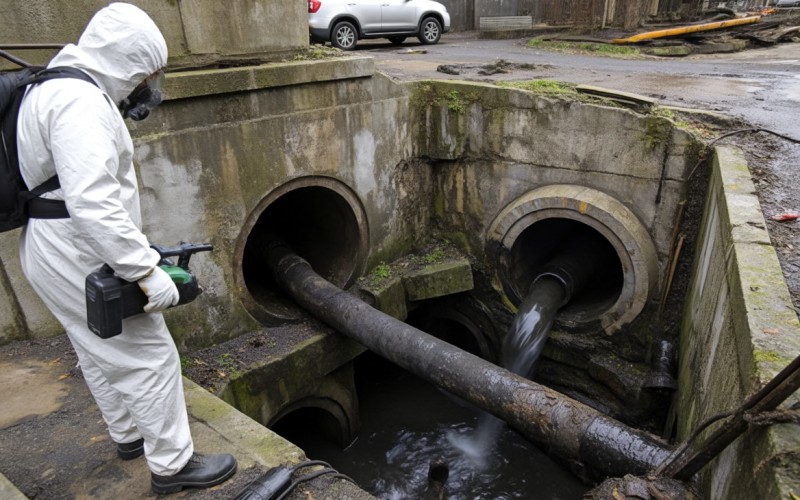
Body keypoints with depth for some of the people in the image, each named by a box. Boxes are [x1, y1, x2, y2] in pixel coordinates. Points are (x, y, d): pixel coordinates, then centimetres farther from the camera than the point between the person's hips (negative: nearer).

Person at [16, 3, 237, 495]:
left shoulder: (62, 89, 12)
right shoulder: (80, 102, -22)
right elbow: (92, 202, -32)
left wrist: (134, 251, 18)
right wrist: (146, 269, -30)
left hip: (60, 254, 11)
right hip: (82, 261, -11)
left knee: (101, 355, 22)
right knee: (150, 357, 0)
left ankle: (129, 434, 41)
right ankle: (172, 465, 13)